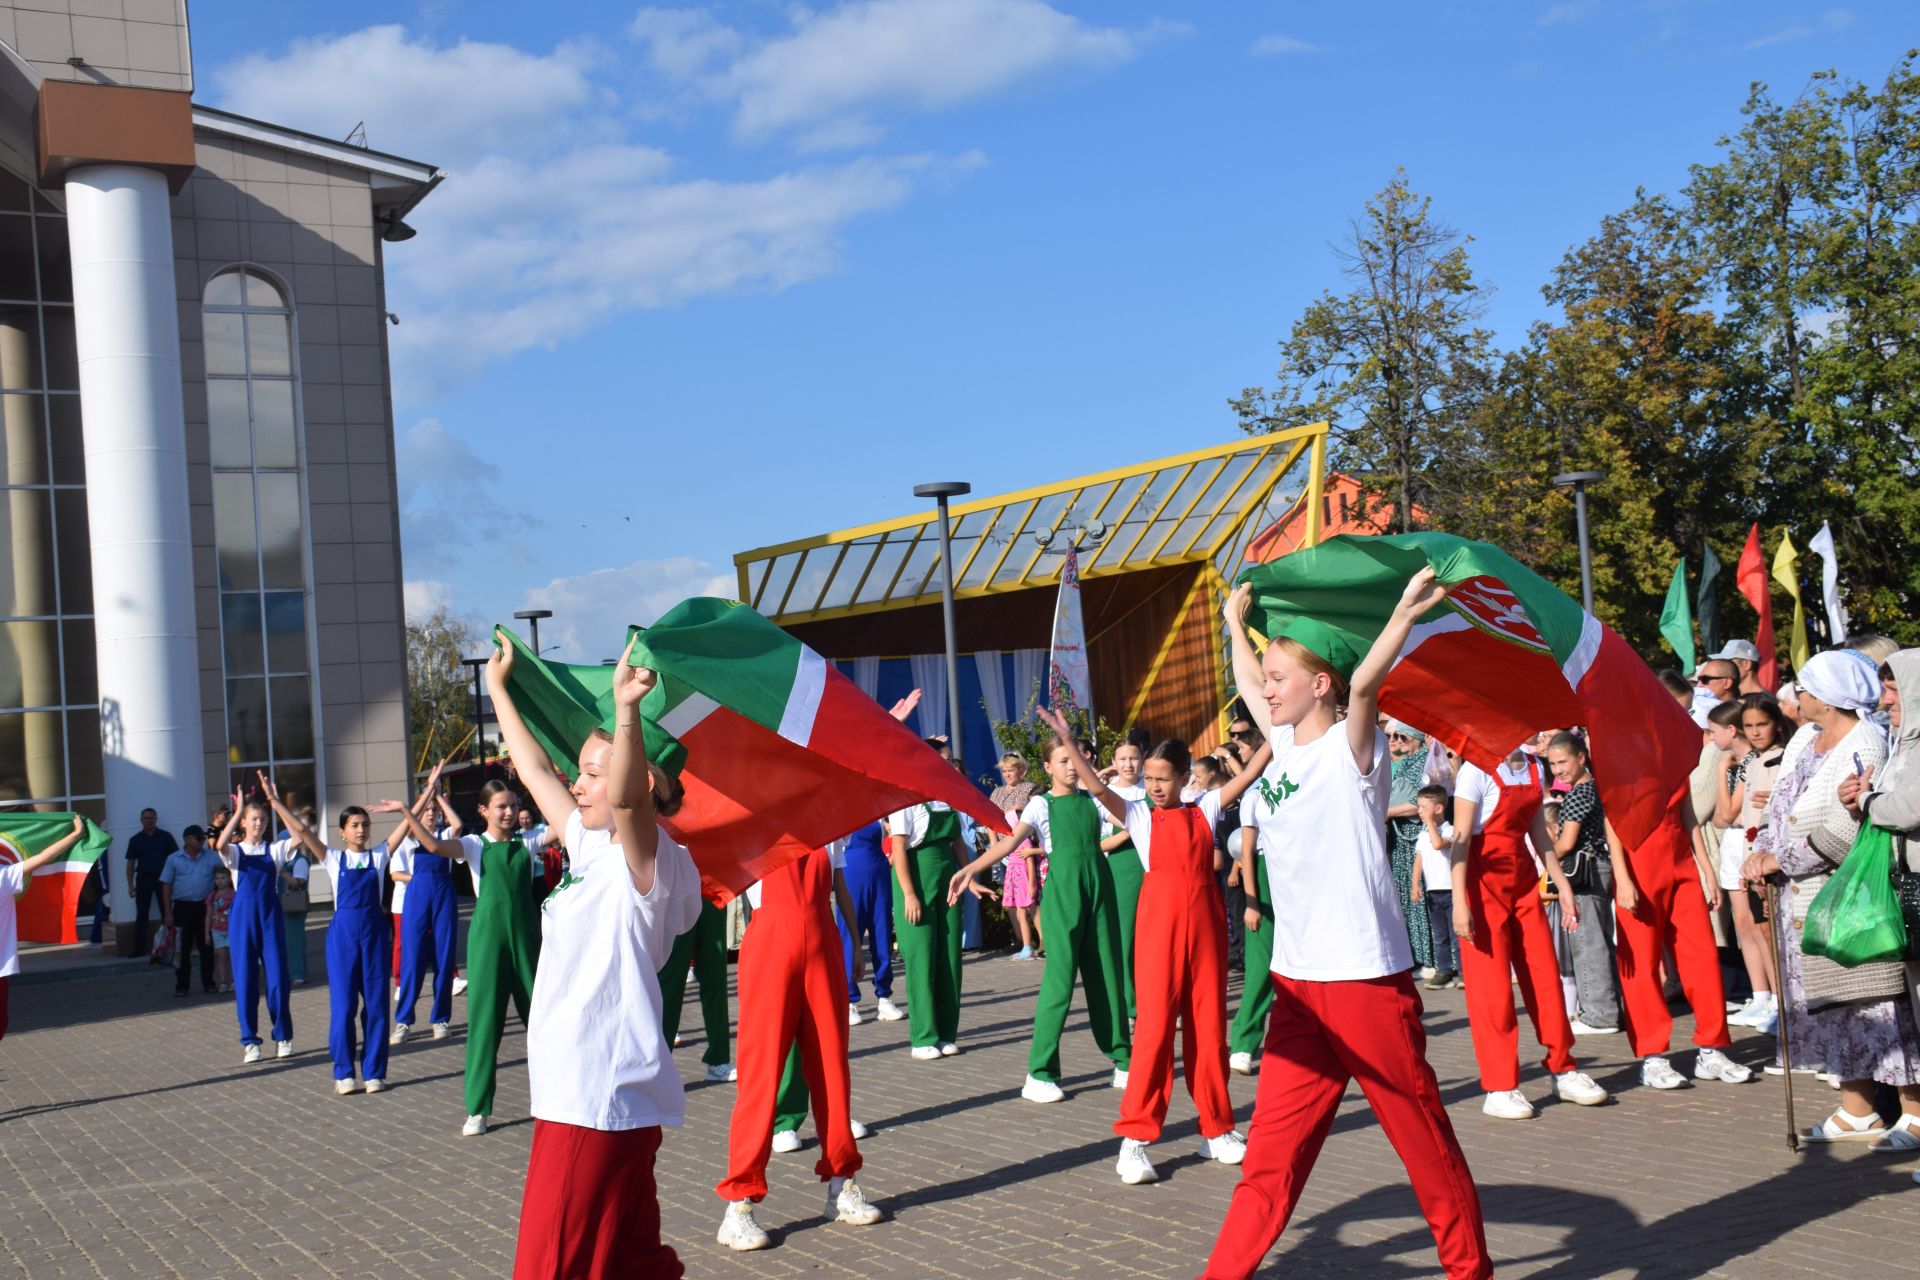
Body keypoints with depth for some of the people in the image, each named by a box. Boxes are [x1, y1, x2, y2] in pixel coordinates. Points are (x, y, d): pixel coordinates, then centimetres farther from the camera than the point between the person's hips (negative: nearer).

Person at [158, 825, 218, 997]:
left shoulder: (211, 857, 6)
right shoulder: (174, 859, 2)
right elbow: (166, 886, 3)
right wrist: (168, 913, -2)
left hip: (205, 906, 1)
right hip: (183, 907, -1)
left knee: (206, 946, 6)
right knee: (183, 948, 2)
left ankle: (208, 983, 16)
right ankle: (181, 985, 10)